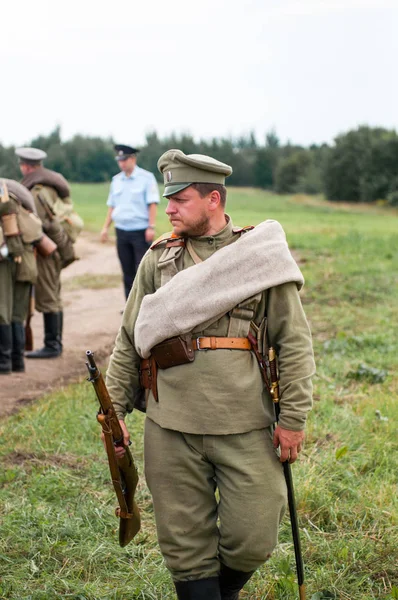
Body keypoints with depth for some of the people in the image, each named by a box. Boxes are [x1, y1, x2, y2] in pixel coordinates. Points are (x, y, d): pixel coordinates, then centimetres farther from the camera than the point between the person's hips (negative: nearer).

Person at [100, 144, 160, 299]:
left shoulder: (146, 177, -3)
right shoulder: (116, 180, 12)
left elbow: (152, 204, -8)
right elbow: (111, 206, 16)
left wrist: (151, 227, -16)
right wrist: (105, 227, 10)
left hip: (140, 231, -5)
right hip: (121, 231, 5)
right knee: (128, 272, 8)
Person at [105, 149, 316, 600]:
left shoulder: (259, 252, 3)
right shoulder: (157, 259, 8)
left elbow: (294, 340, 1)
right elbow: (129, 341, 13)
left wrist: (293, 416, -5)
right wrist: (114, 409, 6)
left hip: (246, 426, -1)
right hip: (170, 428, 2)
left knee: (252, 539, 2)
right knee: (186, 546, 5)